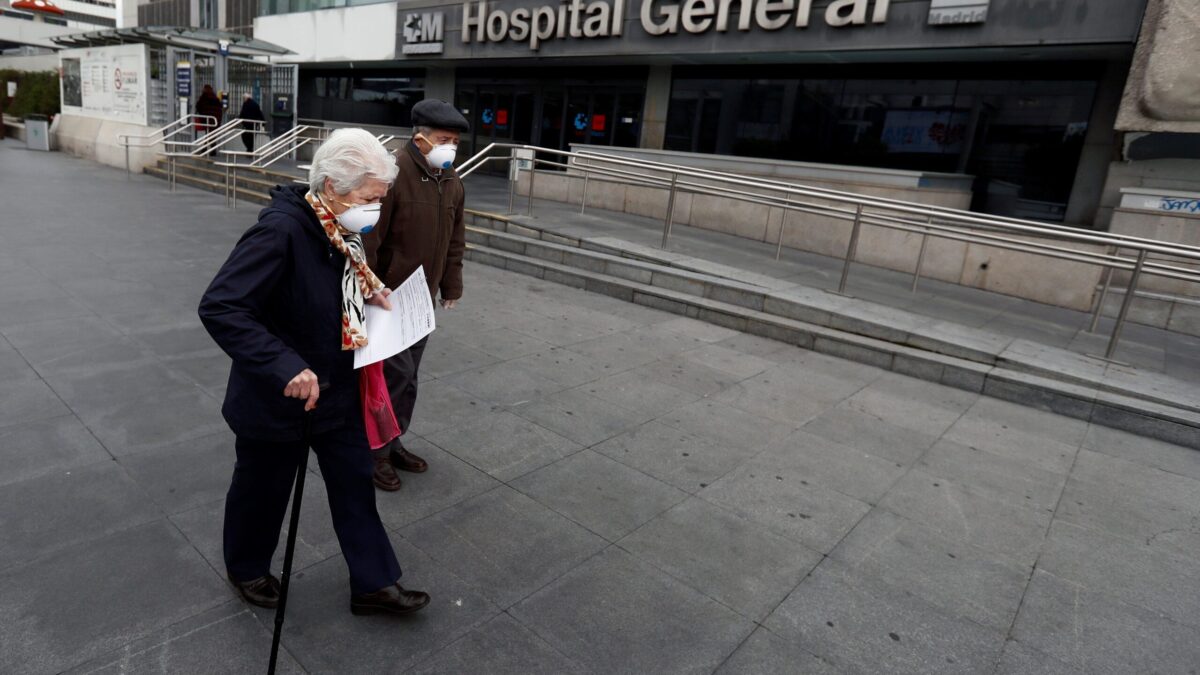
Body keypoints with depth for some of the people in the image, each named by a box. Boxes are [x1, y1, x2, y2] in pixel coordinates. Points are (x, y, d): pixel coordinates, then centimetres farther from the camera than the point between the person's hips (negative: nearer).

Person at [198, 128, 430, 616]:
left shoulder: (339, 230, -3)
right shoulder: (280, 231, -28)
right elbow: (219, 307, -32)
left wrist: (368, 293, -3)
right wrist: (284, 368, -38)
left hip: (339, 393, 7)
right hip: (277, 400, -7)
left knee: (356, 485, 14)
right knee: (263, 488, 18)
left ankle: (373, 583, 30)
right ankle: (245, 568, 48)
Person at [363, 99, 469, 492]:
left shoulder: (452, 181, 7)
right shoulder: (392, 174, -18)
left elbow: (454, 239, 16)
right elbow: (368, 238, -20)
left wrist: (451, 285, 16)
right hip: (387, 295, -7)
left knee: (409, 376, 14)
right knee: (396, 372, -5)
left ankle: (393, 442, 30)